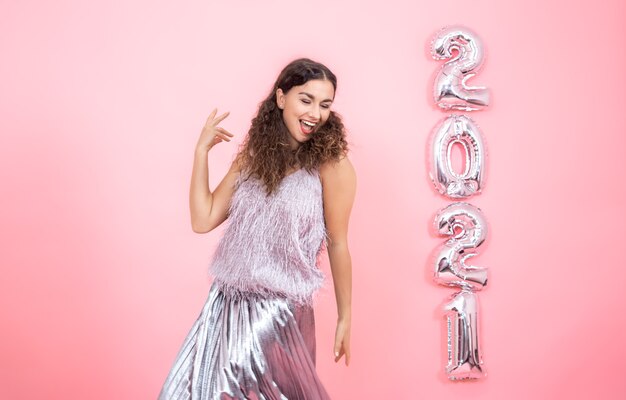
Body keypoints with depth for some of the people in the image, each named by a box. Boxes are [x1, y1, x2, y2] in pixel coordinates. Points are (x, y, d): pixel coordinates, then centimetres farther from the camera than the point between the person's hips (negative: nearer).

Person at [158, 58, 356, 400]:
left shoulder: (331, 164, -10)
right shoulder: (252, 155, 6)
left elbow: (337, 246, -5)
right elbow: (203, 220, 1)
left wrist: (345, 318, 2)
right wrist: (202, 150, -2)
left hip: (279, 312, -5)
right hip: (226, 305, 5)